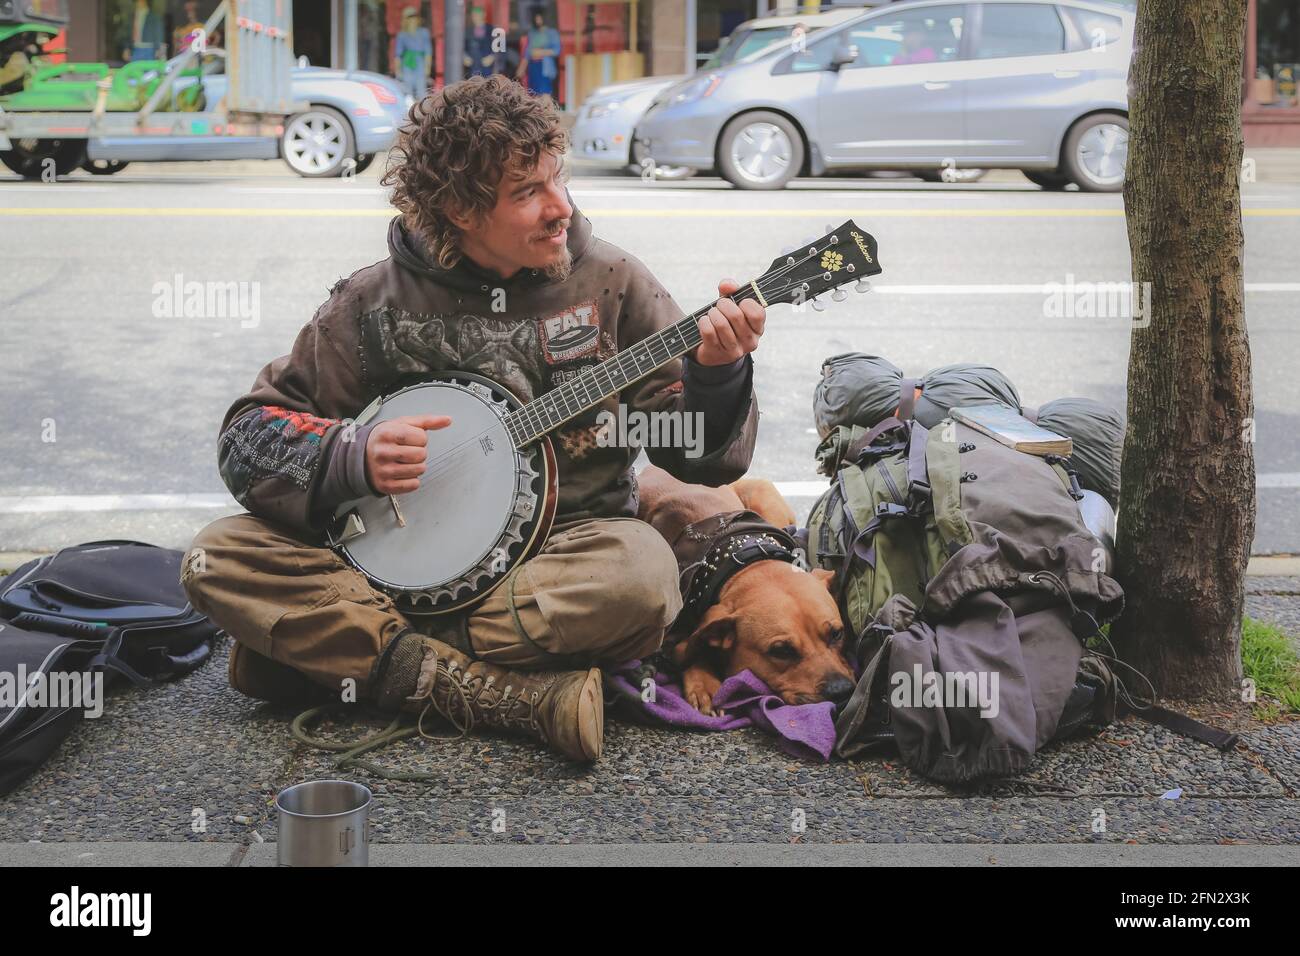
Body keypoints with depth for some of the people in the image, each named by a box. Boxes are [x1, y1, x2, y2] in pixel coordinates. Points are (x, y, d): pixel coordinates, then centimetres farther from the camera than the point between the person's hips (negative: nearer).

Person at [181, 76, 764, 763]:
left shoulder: (610, 282, 0)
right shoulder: (374, 302, -1)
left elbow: (703, 458, -1)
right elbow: (249, 436, 1)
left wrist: (717, 376, -22)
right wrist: (354, 458, -18)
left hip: (564, 547, -1)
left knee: (642, 574, -36)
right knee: (219, 558, -20)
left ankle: (331, 649, -20)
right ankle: (512, 693, -29)